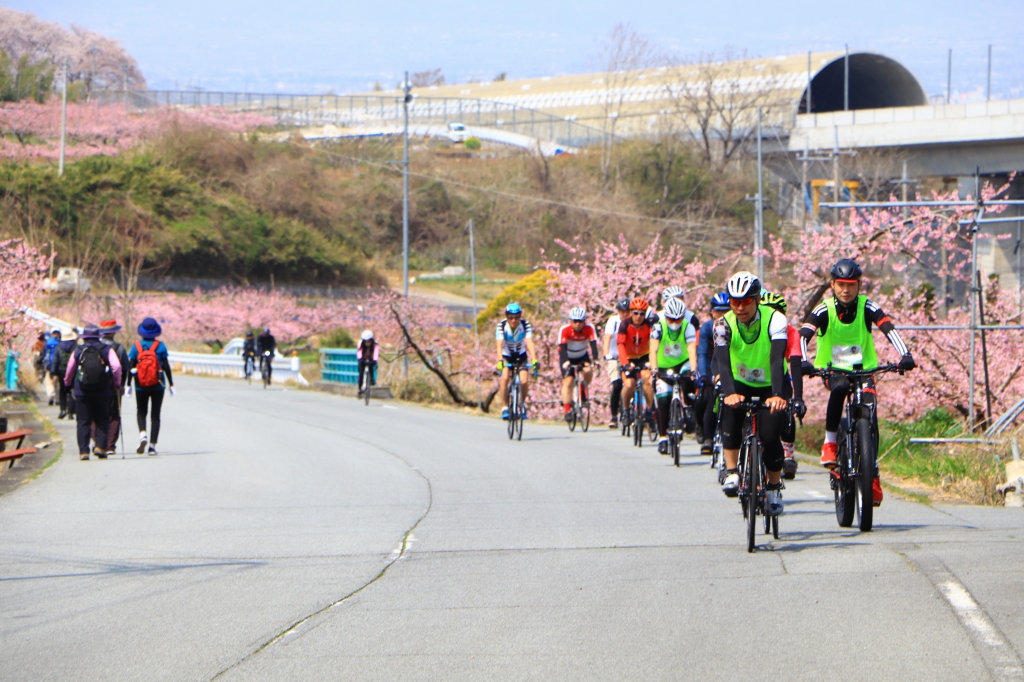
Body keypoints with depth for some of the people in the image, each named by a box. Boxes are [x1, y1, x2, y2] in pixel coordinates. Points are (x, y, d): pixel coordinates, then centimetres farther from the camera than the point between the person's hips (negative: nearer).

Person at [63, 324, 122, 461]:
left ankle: (83, 451, -3)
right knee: (102, 419, 12)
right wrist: (117, 383, 4)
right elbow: (116, 366, -10)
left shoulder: (78, 351, 4)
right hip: (102, 392, 0)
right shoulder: (106, 350, 3)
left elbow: (69, 370, 10)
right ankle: (100, 446, -4)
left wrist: (67, 383, 30)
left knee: (83, 422, 4)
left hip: (82, 392, 0)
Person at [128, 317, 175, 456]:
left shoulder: (136, 346, -3)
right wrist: (171, 384, 2)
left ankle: (143, 434, -12)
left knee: (141, 412, 16)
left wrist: (128, 385, 4)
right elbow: (166, 367, -6)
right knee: (156, 414, 8)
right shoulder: (160, 346, -6)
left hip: (141, 386, 0)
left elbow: (130, 366, -3)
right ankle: (152, 445, 2)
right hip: (158, 386, 0)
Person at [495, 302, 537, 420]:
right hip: (506, 356, -1)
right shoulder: (501, 326, -23)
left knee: (524, 381, -18)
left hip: (521, 356, 1)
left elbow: (530, 343, -33)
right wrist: (500, 361, -51)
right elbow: (499, 344, -35)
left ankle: (522, 403, 11)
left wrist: (534, 360, -47)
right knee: (505, 378, -26)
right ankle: (505, 408, -13)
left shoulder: (525, 325, -22)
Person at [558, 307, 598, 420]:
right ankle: (567, 410, -13)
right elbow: (562, 348, -34)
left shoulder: (589, 328, -23)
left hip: (582, 356, 1)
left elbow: (593, 345, -30)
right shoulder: (565, 330, -28)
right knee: (568, 381, -16)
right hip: (568, 357, -1)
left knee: (588, 371, -27)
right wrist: (566, 362, -51)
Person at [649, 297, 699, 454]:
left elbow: (692, 350, -29)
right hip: (664, 366, 0)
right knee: (663, 400, -10)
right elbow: (653, 350, -27)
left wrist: (693, 370, -43)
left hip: (682, 364, 0)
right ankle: (662, 438, 0)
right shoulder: (659, 327, -18)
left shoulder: (688, 327, -18)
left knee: (687, 378, -35)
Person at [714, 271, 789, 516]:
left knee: (770, 437, -17)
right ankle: (731, 473, -21)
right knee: (730, 412, -30)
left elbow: (777, 359, -36)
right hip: (741, 384, 1)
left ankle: (774, 488, 5)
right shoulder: (724, 324, -19)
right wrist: (729, 393, -49)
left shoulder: (775, 319, -24)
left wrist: (777, 395, -51)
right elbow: (723, 361, -32)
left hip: (770, 386, -1)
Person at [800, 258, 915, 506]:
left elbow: (889, 329, -23)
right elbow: (803, 335, -25)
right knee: (840, 388, -36)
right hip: (832, 370, -1)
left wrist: (905, 355, -40)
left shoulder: (867, 307, -10)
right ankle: (830, 441, -22)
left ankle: (872, 475, -5)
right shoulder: (824, 310, -12)